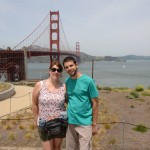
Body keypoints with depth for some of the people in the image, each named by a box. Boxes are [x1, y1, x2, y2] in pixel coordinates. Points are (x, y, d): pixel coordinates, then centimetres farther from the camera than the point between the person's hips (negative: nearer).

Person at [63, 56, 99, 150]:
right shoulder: (67, 81, 2)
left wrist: (94, 124, -8)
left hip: (85, 123, -5)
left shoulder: (88, 81, -13)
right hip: (70, 122, 5)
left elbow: (95, 103, -9)